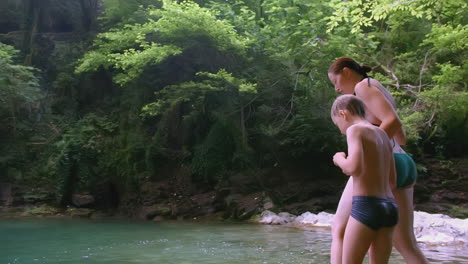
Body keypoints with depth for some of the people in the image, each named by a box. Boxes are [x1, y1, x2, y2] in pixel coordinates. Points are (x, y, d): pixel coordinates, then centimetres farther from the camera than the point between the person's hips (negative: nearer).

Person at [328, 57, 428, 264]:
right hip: (403, 168, 9)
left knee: (339, 229, 1)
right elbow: (401, 139, 29)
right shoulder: (383, 95, 27)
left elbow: (394, 122, -16)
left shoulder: (363, 86, -2)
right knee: (405, 244, 7)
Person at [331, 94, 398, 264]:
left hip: (366, 206, -7)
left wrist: (339, 160, -2)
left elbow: (354, 167, -22)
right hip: (390, 207, 8)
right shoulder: (382, 134, 18)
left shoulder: (355, 129, -4)